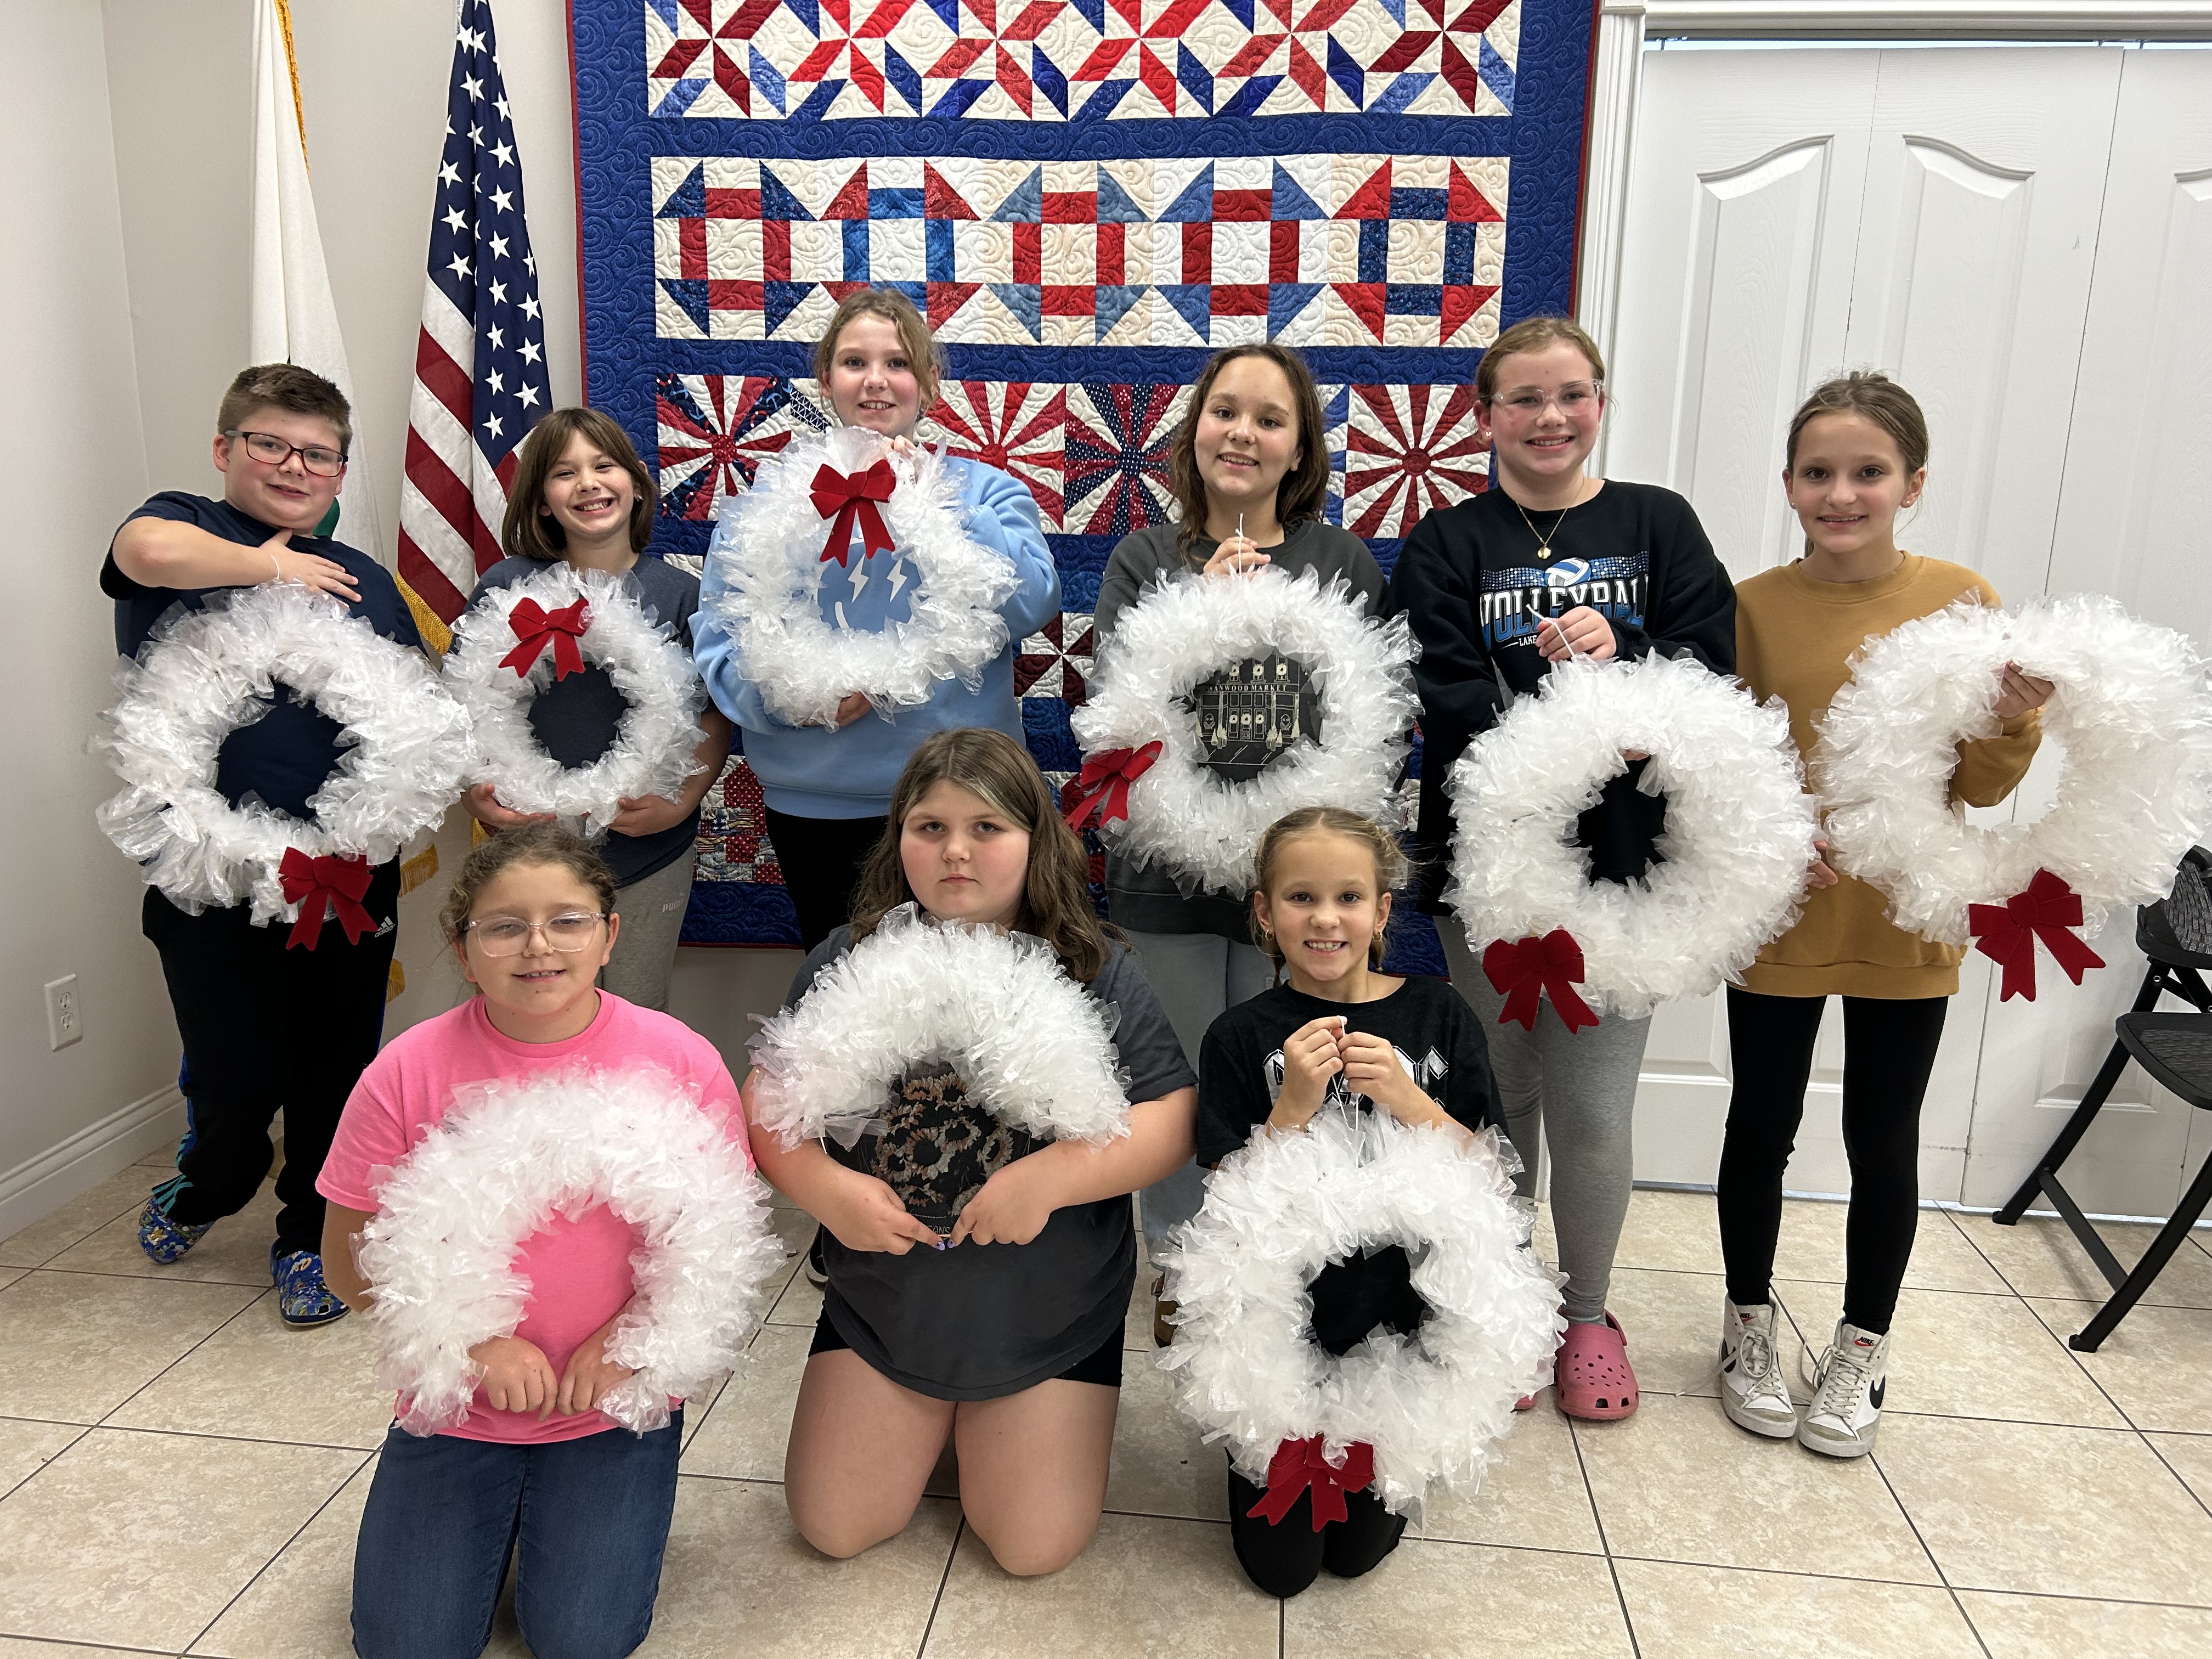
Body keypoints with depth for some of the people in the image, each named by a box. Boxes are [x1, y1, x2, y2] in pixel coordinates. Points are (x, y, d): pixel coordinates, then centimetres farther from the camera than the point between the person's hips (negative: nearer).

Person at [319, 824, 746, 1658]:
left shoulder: (680, 1062, -13)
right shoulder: (409, 1072, -12)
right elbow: (352, 1256, -4)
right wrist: (477, 1343, -14)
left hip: (614, 1408, -1)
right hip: (454, 1402, 1)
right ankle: (500, 1514, 27)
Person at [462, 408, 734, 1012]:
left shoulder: (680, 593, -1)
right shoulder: (505, 587, -1)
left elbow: (714, 720, -1)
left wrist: (682, 802, -15)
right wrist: (475, 795, -11)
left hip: (649, 853, 0)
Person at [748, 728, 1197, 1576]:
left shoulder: (1097, 974, -11)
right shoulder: (845, 966, -6)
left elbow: (1174, 1121, -15)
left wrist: (1049, 1177, -26)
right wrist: (824, 1187, -20)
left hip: (1052, 1320, -1)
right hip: (881, 1306, 2)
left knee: (1034, 1547, 2)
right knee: (835, 1528, 6)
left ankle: (986, 1420, 32)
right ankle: (932, 1414, 34)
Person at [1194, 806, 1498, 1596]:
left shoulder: (1439, 1018, -6)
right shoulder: (1243, 1037, -11)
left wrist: (1405, 1099, -24)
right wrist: (1293, 1108, -28)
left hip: (1402, 1320, 1)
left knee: (1359, 1551, 14)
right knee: (1282, 1567, 10)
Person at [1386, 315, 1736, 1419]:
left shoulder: (1657, 524, 6)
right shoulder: (1446, 547, 3)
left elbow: (1711, 672, -2)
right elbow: (1448, 705, -10)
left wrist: (1620, 660, -21)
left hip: (1621, 863, 0)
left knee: (1593, 1109, 3)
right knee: (1502, 1097, 12)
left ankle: (1588, 1312, 28)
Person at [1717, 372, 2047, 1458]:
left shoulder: (1962, 602, -4)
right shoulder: (1754, 606, -6)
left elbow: (1980, 787, 0)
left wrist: (2011, 719, -19)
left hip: (1906, 928, 1)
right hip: (1779, 921, 0)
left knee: (1885, 1147, 13)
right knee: (1762, 1130, 14)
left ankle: (1862, 1348, 34)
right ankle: (1750, 1325, 35)